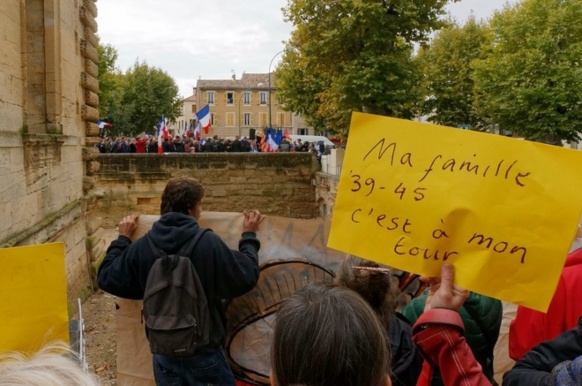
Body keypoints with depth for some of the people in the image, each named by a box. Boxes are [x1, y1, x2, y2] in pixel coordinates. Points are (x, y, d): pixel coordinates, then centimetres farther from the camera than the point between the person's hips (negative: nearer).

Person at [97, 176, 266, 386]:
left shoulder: (141, 247, -9)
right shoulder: (209, 243, -21)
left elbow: (106, 279, 4)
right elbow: (247, 276, -10)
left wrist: (123, 239, 16)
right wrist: (249, 236, 4)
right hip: (204, 352, -3)